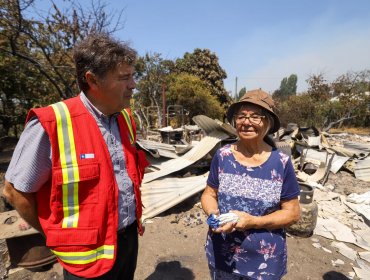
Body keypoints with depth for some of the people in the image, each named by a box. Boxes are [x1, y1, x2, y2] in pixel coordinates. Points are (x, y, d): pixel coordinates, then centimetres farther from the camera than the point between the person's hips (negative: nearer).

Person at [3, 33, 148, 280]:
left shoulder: (126, 118, -1)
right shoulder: (51, 124, -22)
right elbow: (15, 190, -11)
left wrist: (133, 219, 12)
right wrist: (57, 236, -2)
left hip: (131, 237, 6)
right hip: (91, 254, -6)